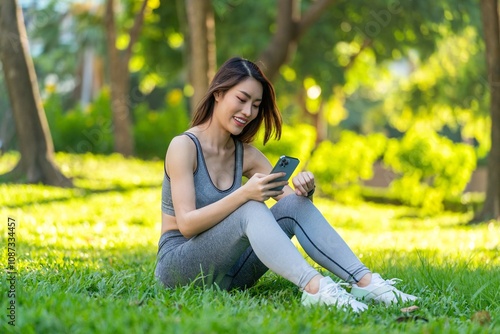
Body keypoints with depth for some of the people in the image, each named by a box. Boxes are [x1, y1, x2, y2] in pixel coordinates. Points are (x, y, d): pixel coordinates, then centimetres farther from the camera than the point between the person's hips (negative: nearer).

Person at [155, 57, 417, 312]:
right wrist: (244, 194, -31)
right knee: (251, 209, -32)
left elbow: (294, 201, 4)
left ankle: (364, 281, -28)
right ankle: (314, 287, -47)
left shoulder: (246, 154, 9)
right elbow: (186, 223, -21)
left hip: (227, 269, 6)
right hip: (180, 266, -6)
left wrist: (306, 191, -20)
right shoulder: (184, 146, -11)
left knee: (295, 205, -16)